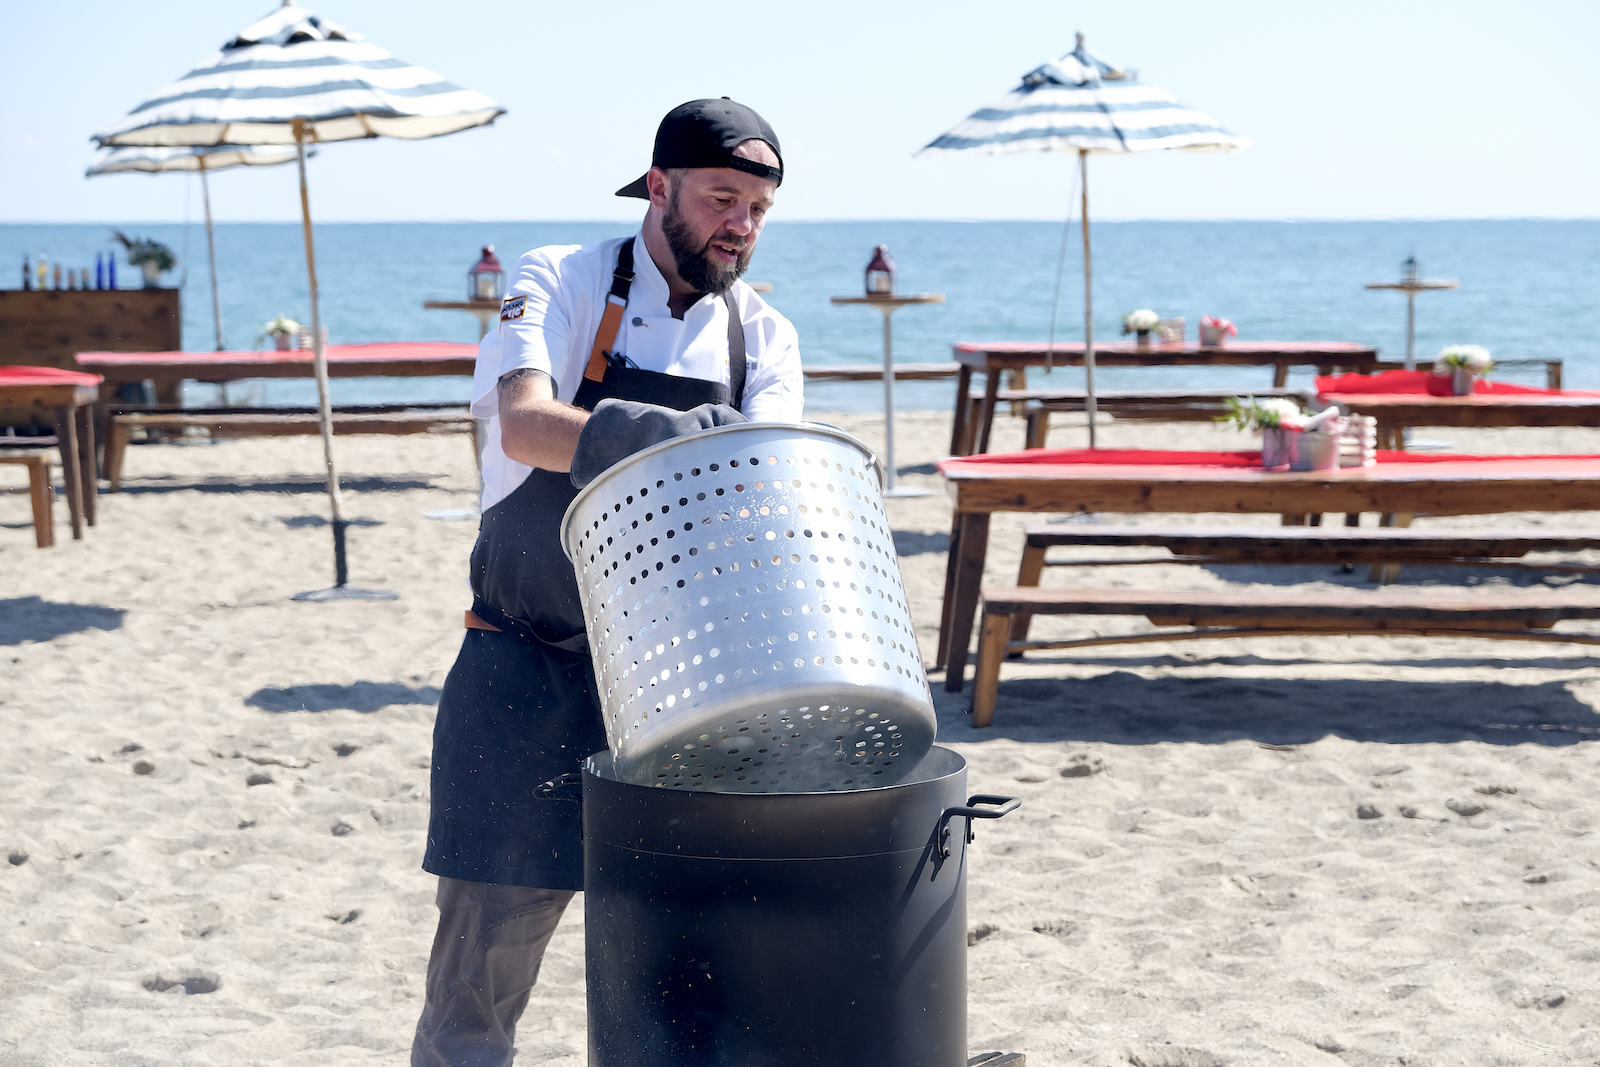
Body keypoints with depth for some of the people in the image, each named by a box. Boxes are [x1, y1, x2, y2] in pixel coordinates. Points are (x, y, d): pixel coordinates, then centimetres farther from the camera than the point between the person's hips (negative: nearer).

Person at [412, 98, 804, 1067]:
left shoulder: (765, 337, 7)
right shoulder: (560, 285, -4)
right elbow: (526, 425, -22)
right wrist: (653, 438, -40)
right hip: (529, 670, -3)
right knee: (486, 958, 1)